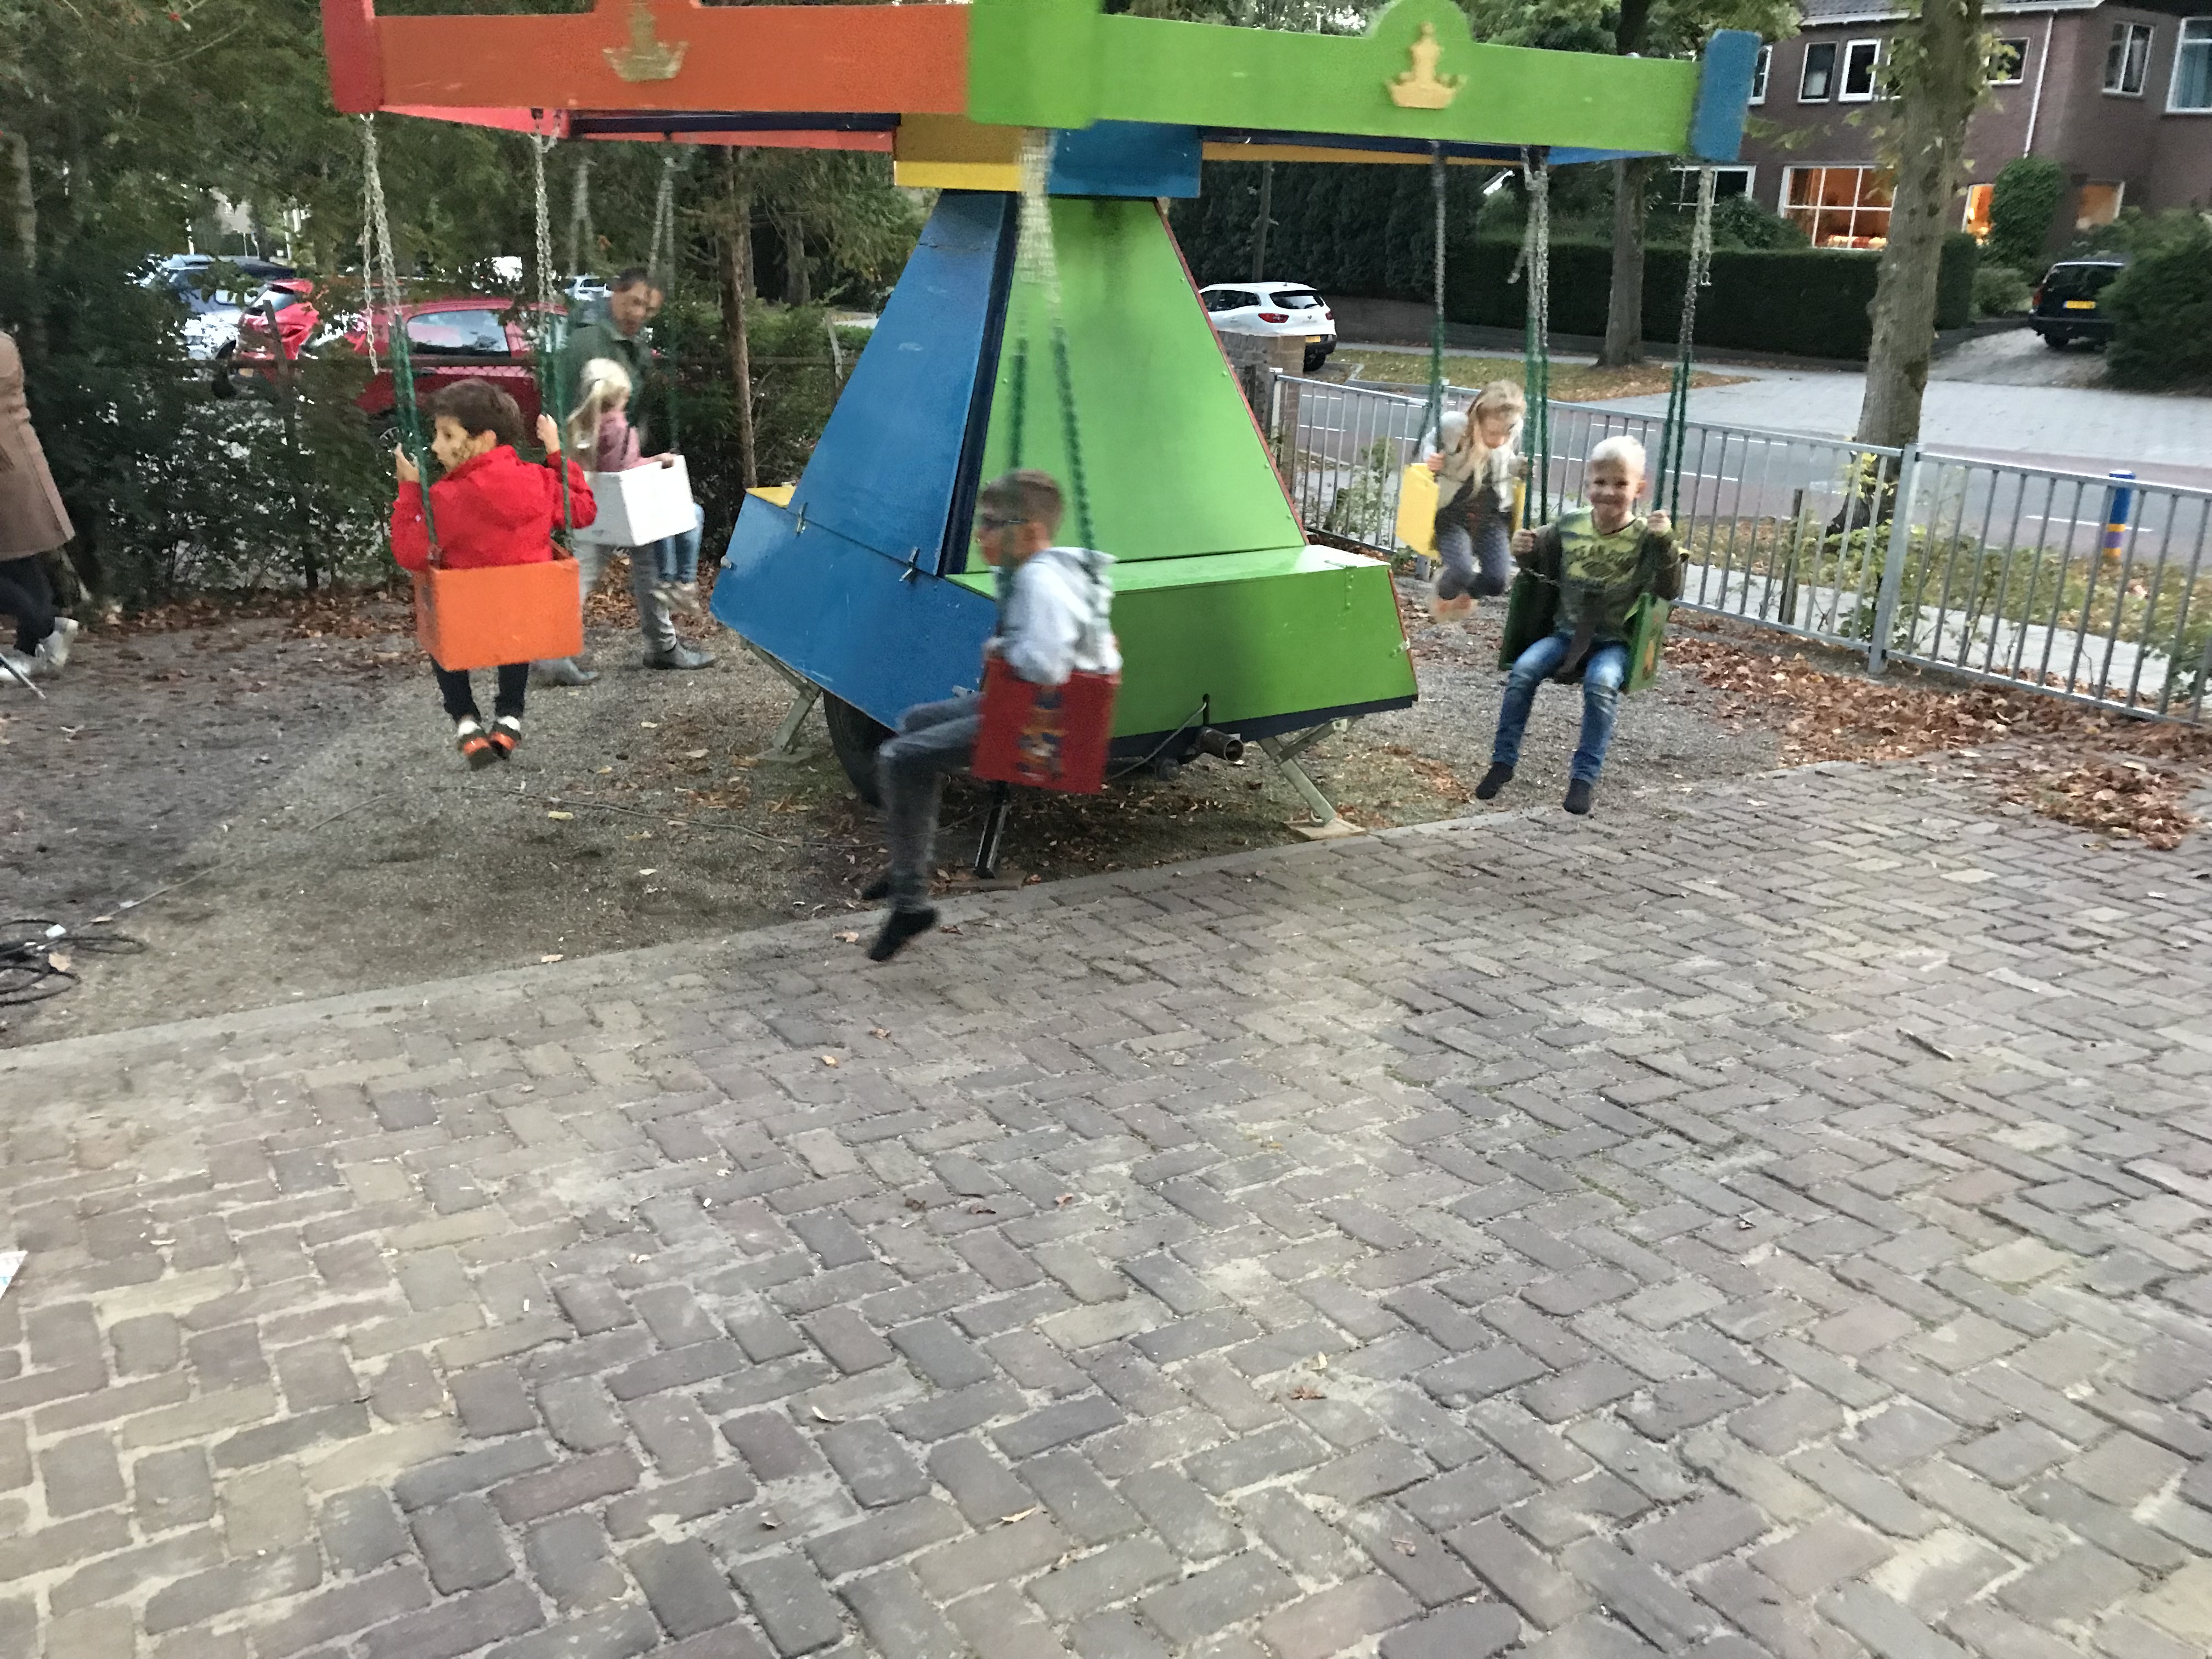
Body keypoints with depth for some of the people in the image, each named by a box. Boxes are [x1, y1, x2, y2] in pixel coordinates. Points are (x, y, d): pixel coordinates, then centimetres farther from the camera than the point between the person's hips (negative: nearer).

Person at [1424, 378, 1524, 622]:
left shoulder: (1515, 431, -14)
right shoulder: (1453, 426, -24)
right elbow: (1429, 449, -3)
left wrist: (1521, 467, -14)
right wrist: (1432, 462, -25)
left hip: (1493, 515, 3)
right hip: (1452, 514, -3)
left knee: (1496, 582, -12)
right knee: (1462, 571, -25)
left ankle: (1466, 594, 28)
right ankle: (1444, 595, 16)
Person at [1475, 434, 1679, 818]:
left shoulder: (1645, 537, -5)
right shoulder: (1569, 528, 4)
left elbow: (1670, 591, -12)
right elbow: (1541, 566, 21)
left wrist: (1666, 543, -25)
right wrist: (1524, 552, -2)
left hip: (1614, 642, -3)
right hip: (1567, 634, 3)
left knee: (1601, 683, -33)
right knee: (1524, 669, -22)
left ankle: (1585, 776, -20)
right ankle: (1503, 761, -8)